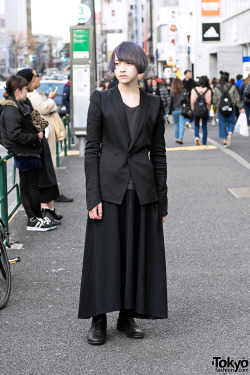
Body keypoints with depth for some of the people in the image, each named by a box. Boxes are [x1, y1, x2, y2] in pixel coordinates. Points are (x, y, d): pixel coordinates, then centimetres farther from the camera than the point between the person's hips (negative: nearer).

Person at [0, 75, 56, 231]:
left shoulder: (18, 106, 13)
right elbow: (15, 134, -25)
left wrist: (37, 133, 7)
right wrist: (36, 137, -17)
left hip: (26, 153, 10)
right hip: (25, 154, -10)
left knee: (27, 186, 14)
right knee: (32, 186, -2)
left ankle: (34, 218, 22)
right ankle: (35, 220, 7)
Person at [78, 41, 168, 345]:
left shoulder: (153, 104, 7)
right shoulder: (101, 100, 1)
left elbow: (158, 153, 8)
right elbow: (91, 149, -2)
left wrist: (162, 201, 5)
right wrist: (92, 197, -10)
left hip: (143, 191, 2)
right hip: (109, 189, -2)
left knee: (139, 253, 6)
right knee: (104, 253, 1)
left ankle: (128, 316, 20)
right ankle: (98, 320, 12)